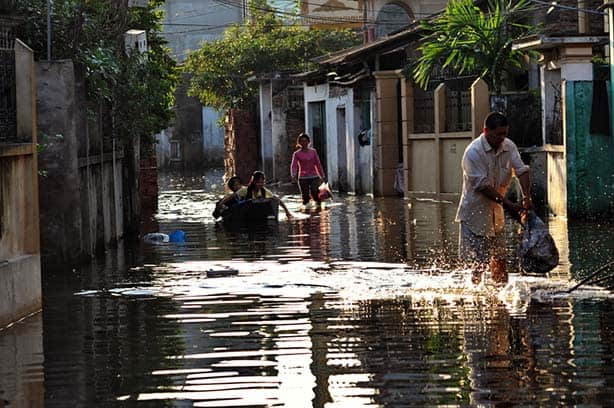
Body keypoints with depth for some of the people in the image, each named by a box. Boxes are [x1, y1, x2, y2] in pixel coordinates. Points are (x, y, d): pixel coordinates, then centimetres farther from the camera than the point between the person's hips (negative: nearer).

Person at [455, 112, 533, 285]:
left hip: (496, 211, 6)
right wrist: (508, 205, -26)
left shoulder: (509, 146, 0)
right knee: (480, 261, -8)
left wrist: (526, 197, -24)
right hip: (475, 210, -6)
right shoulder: (473, 152, -20)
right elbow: (482, 186, -23)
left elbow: (521, 170, -7)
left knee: (500, 258, 10)